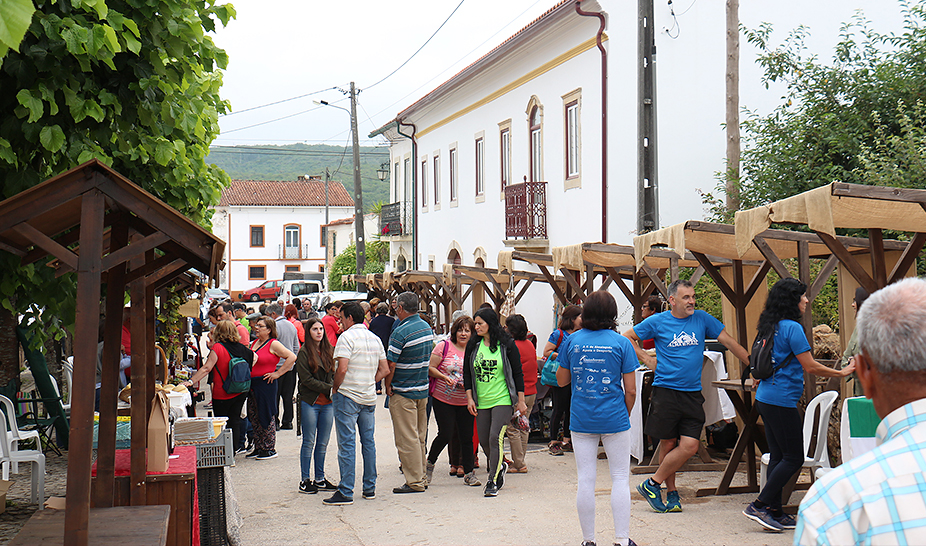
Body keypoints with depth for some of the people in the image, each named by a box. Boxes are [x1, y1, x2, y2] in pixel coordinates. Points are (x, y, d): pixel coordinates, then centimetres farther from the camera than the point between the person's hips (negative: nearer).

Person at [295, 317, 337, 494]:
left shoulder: (329, 350, 11)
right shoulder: (304, 353, -5)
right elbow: (306, 379, -11)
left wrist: (333, 388, -6)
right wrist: (328, 388, -16)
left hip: (328, 402, 5)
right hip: (310, 402, -5)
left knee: (323, 443, 9)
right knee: (309, 442, -1)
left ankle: (320, 479, 17)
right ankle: (305, 480, 7)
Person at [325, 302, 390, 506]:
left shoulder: (346, 337, -11)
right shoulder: (375, 339, 11)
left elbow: (342, 368, -20)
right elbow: (384, 370, 12)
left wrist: (335, 388, -7)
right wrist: (368, 383, 14)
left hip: (347, 397, -7)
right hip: (369, 397, 7)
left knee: (346, 444, -5)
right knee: (368, 442, 13)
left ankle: (346, 492, -6)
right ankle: (370, 488, 18)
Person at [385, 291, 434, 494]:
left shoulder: (401, 332, -19)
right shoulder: (427, 328, 7)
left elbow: (390, 364, -18)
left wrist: (388, 386, -7)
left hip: (403, 393, -8)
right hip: (423, 390, 8)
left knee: (407, 439, -3)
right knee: (419, 437, 15)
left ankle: (415, 482, -1)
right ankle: (421, 477, 20)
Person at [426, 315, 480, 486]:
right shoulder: (444, 346, -6)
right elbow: (430, 368, -5)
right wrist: (444, 377, -20)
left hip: (465, 401, 3)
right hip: (443, 399, -3)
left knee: (467, 437, 3)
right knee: (446, 434, -5)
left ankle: (468, 473, 14)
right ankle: (430, 462, 21)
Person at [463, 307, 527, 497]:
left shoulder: (506, 345, -6)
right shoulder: (473, 345, 4)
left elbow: (518, 373, -1)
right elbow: (467, 373, 11)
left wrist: (520, 401, -1)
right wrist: (469, 398, 3)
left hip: (502, 400, -4)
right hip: (481, 402, 4)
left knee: (495, 437, -14)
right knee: (484, 440, 8)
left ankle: (492, 481, -6)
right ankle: (498, 467, 36)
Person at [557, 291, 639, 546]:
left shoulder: (572, 341, 1)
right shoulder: (621, 343, -5)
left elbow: (561, 380, 11)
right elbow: (630, 390, -5)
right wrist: (626, 415, 11)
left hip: (581, 420, 2)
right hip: (614, 419, -2)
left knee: (585, 479, 6)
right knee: (621, 478, 6)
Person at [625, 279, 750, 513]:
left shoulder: (702, 319, 6)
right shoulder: (658, 322, 1)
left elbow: (729, 342, 9)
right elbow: (627, 338, 9)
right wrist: (647, 359, 1)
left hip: (692, 393, 2)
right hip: (666, 390, -2)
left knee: (689, 446, -8)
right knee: (668, 444, 2)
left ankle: (653, 484, 7)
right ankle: (671, 493, 17)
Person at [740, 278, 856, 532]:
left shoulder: (768, 327, 11)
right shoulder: (792, 328, -15)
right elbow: (810, 366, -14)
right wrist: (841, 373, -5)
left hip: (765, 397, 9)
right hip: (782, 400, -9)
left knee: (778, 456, 11)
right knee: (794, 458, -2)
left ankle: (775, 513, 12)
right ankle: (759, 506, -3)